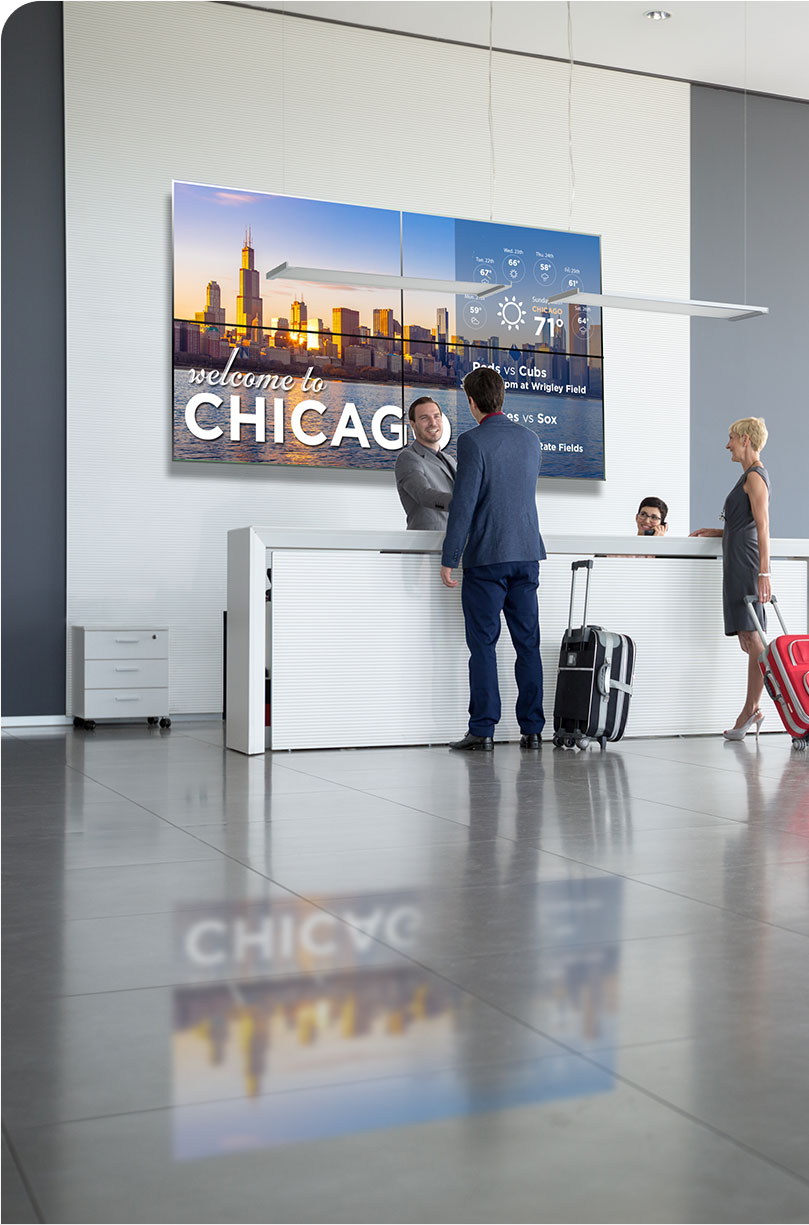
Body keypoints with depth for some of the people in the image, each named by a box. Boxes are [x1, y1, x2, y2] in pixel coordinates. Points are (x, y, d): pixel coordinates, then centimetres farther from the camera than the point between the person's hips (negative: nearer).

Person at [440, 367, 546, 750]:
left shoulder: (473, 441, -10)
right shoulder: (530, 439, 10)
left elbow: (463, 503, -14)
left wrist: (448, 559, -9)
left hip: (486, 556, -5)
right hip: (527, 553, 6)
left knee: (483, 644, -1)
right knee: (527, 643, 7)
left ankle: (482, 729, 0)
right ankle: (532, 728, 9)